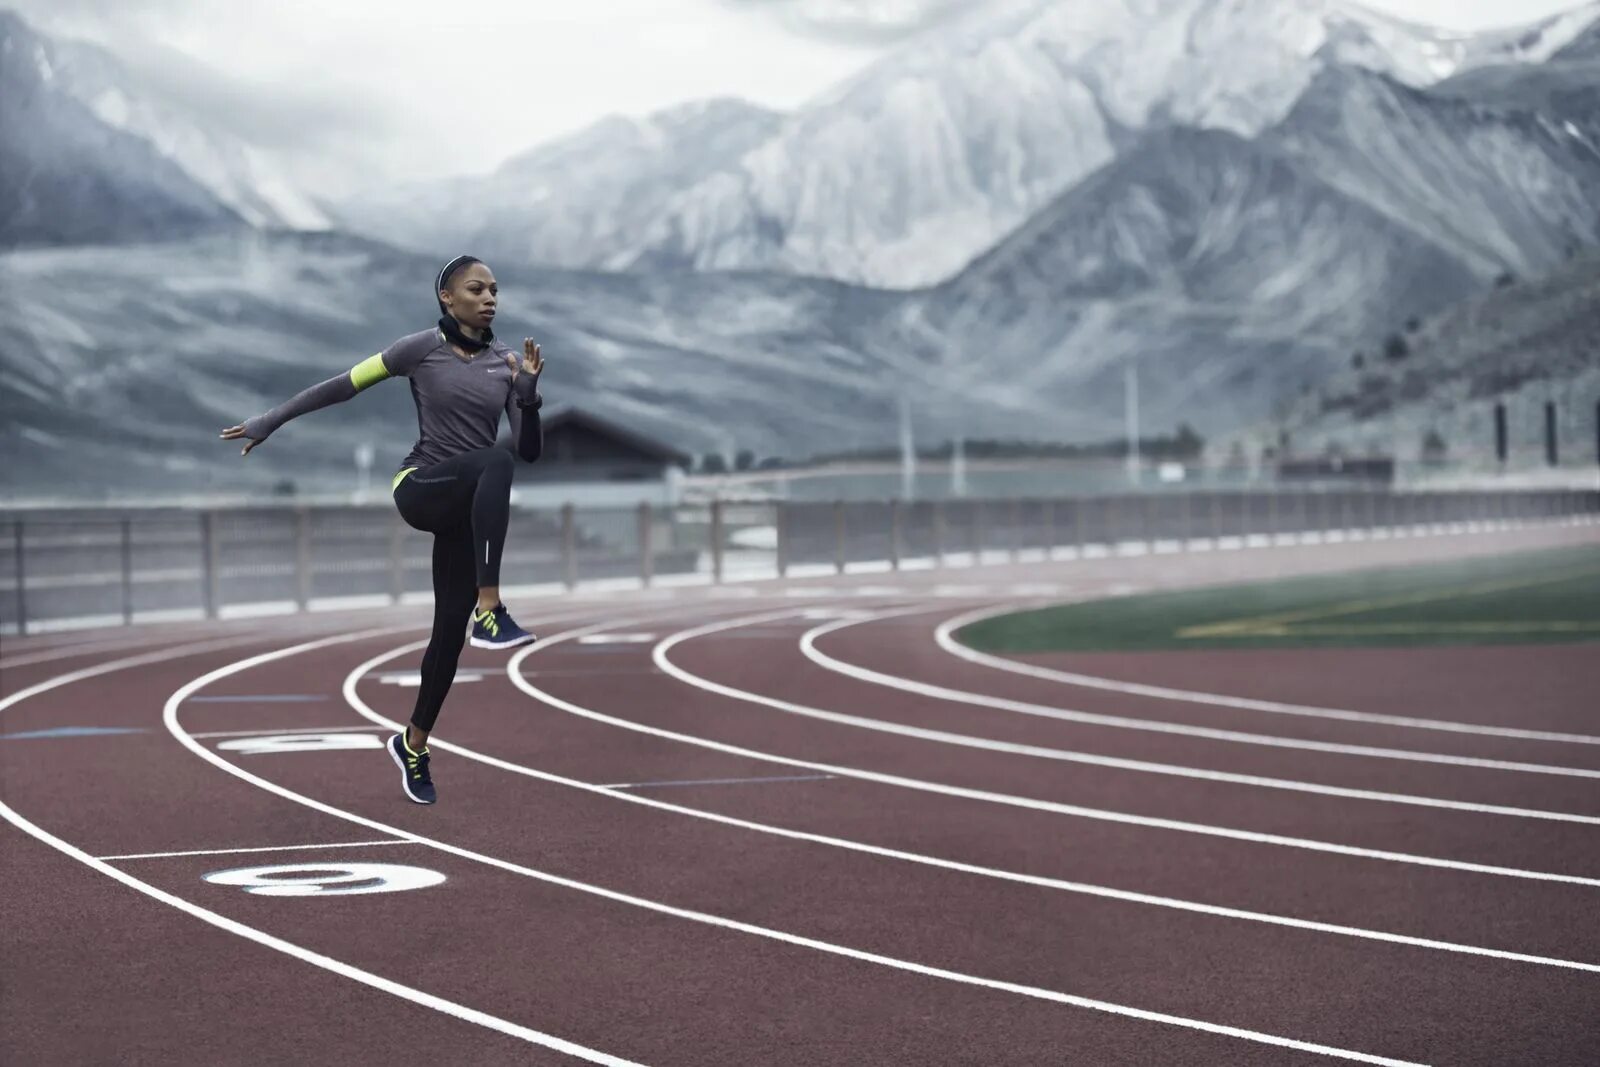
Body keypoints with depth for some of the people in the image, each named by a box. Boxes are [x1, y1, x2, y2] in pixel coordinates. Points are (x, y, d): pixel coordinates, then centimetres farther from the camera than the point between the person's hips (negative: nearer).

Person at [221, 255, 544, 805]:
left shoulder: (506, 361, 7)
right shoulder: (422, 348, -4)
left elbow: (530, 451, 5)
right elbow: (344, 385, 3)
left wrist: (529, 392, -13)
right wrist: (268, 422, 4)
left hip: (470, 510, 5)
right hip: (421, 490, -5)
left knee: (451, 629, 7)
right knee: (494, 461, -38)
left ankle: (413, 744, 29)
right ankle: (489, 609, -44)